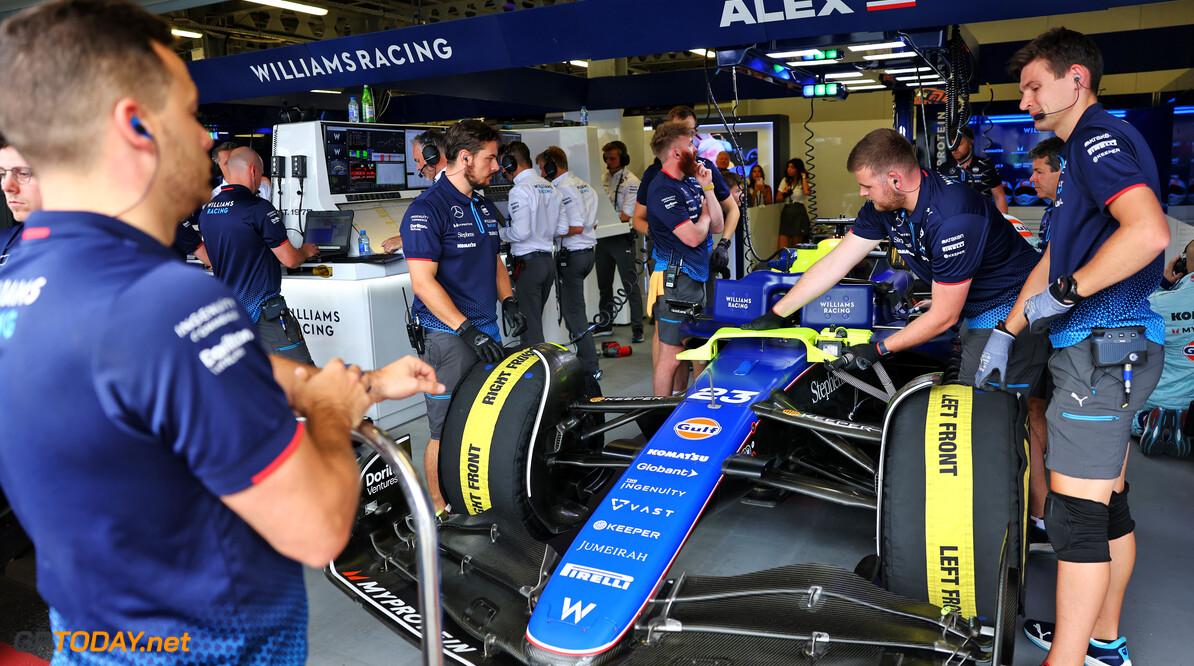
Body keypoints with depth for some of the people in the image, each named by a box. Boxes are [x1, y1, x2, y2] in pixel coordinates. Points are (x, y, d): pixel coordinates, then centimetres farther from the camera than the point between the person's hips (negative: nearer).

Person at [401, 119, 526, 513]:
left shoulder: (484, 207, 15)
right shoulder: (426, 209, -12)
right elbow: (423, 281, -18)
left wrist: (508, 301, 8)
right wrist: (466, 329, -23)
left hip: (487, 330, 8)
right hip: (447, 336, -8)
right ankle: (441, 511, 14)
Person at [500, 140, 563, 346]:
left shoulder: (520, 190, -14)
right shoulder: (550, 187, 11)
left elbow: (520, 232, -20)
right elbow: (563, 226, 12)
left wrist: (500, 232, -2)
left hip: (528, 262, -8)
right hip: (549, 259, 8)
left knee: (529, 324, -2)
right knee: (535, 320, 18)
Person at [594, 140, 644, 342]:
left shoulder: (631, 181, -8)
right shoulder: (603, 179, 13)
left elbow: (627, 214, -17)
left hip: (622, 238, -7)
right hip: (603, 239, 7)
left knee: (630, 285, -4)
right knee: (604, 284, 14)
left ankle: (637, 327, 1)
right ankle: (606, 325, 26)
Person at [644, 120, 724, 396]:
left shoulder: (691, 183, 15)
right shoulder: (663, 190, -15)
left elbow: (717, 226, 12)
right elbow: (693, 236, -20)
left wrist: (707, 189, 2)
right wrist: (705, 214, 1)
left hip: (696, 277, 9)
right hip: (675, 280, -9)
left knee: (686, 349, 16)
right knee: (671, 356, -5)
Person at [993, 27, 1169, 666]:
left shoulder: (1099, 136, -10)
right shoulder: (1086, 148, 23)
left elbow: (1149, 231, -28)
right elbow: (1054, 256, 25)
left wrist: (1062, 294, -20)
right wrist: (1008, 329, 22)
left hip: (1101, 350, -10)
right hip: (1108, 349, 10)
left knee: (1075, 513, -7)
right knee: (1107, 505, 16)